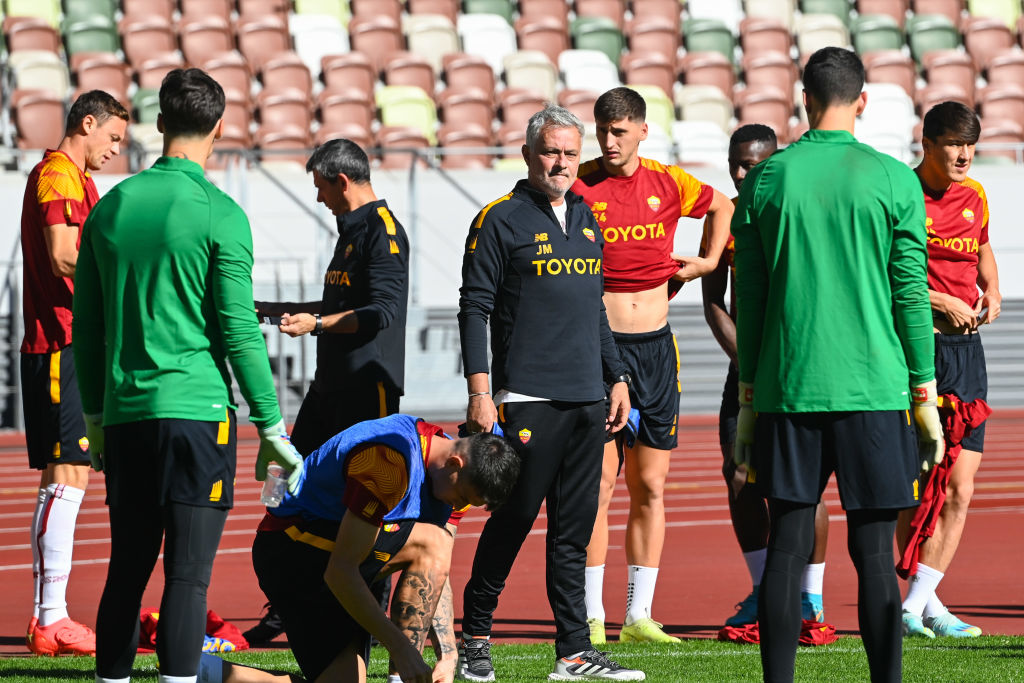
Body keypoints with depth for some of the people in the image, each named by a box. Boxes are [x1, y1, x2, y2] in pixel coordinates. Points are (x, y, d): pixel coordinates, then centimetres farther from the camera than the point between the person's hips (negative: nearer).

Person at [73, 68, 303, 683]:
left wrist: (96, 415, 22)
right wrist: (272, 427, -5)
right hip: (196, 410, -5)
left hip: (123, 415, 5)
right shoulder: (219, 215, -7)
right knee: (188, 573, -5)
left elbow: (86, 326, 14)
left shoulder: (111, 207, 9)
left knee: (127, 570, 13)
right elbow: (240, 330, -10)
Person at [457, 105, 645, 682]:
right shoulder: (501, 221, -3)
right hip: (528, 399, -6)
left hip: (587, 398, 6)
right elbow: (475, 309, -6)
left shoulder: (586, 219, 17)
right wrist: (480, 392, -13)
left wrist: (617, 379, 19)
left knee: (575, 527, 5)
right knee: (514, 519, -4)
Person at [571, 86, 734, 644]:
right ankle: (592, 618, -3)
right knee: (598, 483, -7)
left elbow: (722, 205, 26)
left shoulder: (667, 184, 5)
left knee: (650, 487, 5)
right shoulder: (578, 189, -6)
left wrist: (708, 260, 15)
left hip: (655, 347, 4)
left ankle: (639, 615, 10)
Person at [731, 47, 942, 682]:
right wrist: (925, 398, 5)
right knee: (874, 549, 1)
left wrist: (748, 399, 13)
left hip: (788, 391, 2)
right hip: (874, 390, -1)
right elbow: (911, 295, -2)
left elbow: (749, 300, 6)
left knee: (788, 545, 4)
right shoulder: (895, 182, -2)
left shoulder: (767, 181, 3)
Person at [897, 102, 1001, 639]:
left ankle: (915, 604, 6)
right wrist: (942, 303, -16)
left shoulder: (975, 197, 13)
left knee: (960, 488, 2)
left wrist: (991, 292, 12)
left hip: (966, 347, 7)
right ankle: (927, 602, 4)